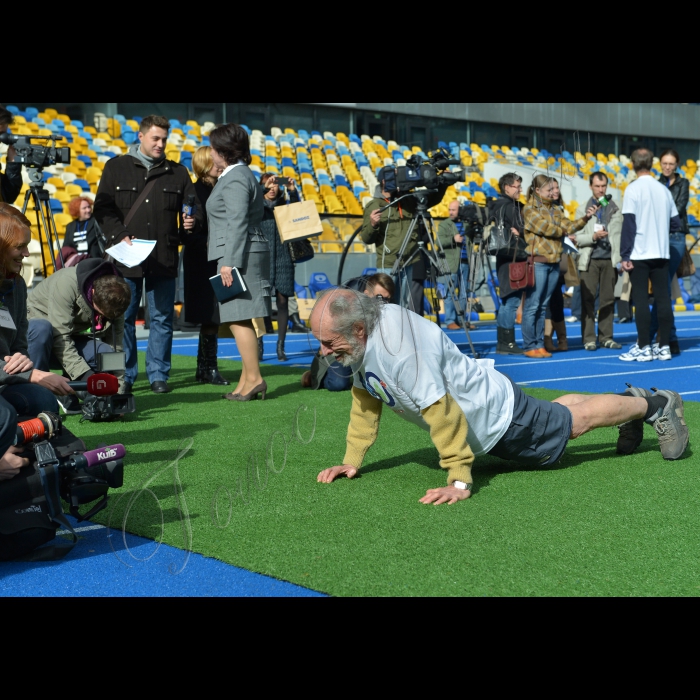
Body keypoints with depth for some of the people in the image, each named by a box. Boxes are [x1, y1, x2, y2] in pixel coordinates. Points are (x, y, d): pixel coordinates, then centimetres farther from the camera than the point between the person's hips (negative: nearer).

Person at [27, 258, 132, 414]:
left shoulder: (113, 298, -14)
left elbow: (116, 346, -12)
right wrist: (85, 375, -41)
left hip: (74, 338, 5)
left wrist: (119, 389, -21)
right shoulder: (67, 283, -32)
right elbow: (60, 339, -35)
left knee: (106, 354, -26)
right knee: (42, 329, -41)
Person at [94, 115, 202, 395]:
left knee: (162, 318, 3)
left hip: (164, 259, 1)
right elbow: (103, 208, 3)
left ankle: (158, 375, 12)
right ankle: (124, 377, 11)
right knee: (123, 317, 3)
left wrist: (192, 221, -11)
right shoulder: (116, 167, 8)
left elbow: (193, 205, 12)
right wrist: (119, 234, -11)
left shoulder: (177, 172, 12)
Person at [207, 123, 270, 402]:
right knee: (241, 319, 10)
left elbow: (238, 224, -18)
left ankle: (253, 378, -11)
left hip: (239, 255, -10)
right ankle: (248, 379, 12)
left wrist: (229, 262, -20)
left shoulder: (235, 178, -11)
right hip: (244, 256, 10)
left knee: (239, 319, -11)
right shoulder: (242, 175, 20)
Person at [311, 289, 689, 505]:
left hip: (498, 415, -8)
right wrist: (352, 461, 0)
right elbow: (365, 398, 2)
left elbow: (441, 412, -39)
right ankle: (628, 400, 51)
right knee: (557, 413, 29)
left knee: (576, 420, 13)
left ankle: (656, 404, 35)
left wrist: (459, 482, -35)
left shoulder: (397, 346, -40)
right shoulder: (359, 341, -12)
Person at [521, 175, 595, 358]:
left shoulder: (555, 209, 18)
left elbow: (568, 226, 9)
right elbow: (546, 228, -12)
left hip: (554, 261, 7)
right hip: (538, 262, -7)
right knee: (532, 306, -5)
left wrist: (585, 218, -7)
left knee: (543, 306, 10)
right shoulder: (530, 209, -4)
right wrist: (563, 231, 4)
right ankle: (530, 346, -2)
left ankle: (540, 344, 13)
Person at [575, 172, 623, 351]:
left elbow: (621, 234, 8)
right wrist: (593, 237, -15)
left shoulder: (615, 210, 12)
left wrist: (621, 258, -2)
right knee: (588, 300, -3)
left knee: (608, 300, 2)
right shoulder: (583, 210, 10)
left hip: (610, 260, 1)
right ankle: (589, 338, 1)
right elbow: (577, 237, 3)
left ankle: (606, 337, 9)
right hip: (590, 261, -1)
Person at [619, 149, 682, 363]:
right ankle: (664, 347, 8)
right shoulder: (664, 189, 7)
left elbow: (629, 224, -11)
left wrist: (625, 255, -9)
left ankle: (644, 348, 1)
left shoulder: (633, 189, -7)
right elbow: (676, 224, 7)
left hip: (639, 255, -4)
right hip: (661, 253, 4)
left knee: (641, 300, 0)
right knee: (663, 299, 5)